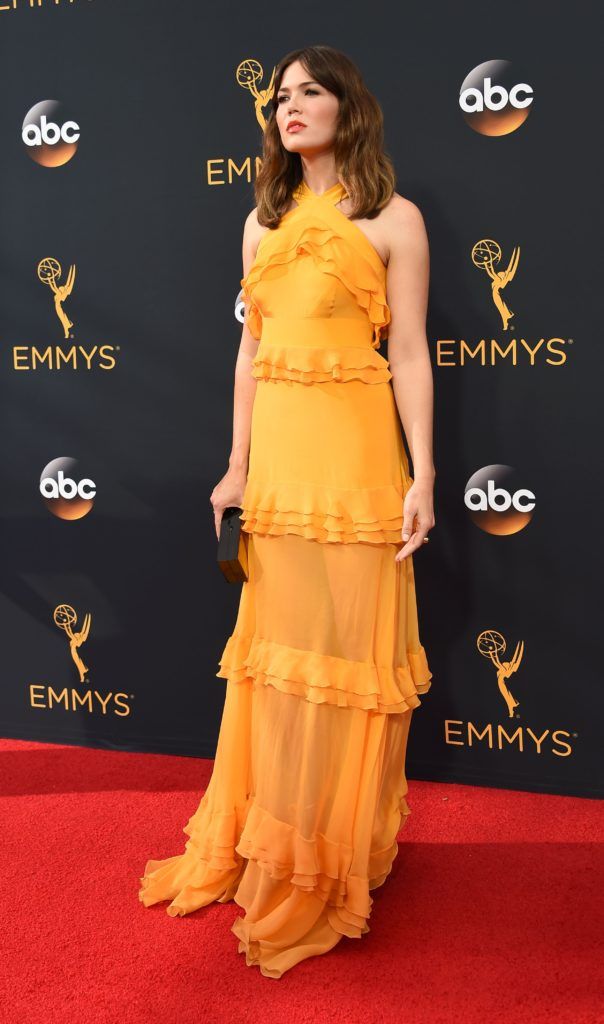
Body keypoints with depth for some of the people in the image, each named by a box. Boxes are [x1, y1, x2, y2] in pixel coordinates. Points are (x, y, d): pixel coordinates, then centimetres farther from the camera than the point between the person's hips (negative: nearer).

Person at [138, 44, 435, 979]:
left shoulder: (391, 219, 1)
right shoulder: (264, 222, 16)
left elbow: (409, 355, -4)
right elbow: (251, 350, 14)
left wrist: (421, 476, -10)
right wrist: (238, 467, 10)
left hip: (353, 449, -4)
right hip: (275, 447, 5)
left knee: (346, 643, 1)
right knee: (275, 641, 10)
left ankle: (338, 856, 17)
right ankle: (268, 840, 25)